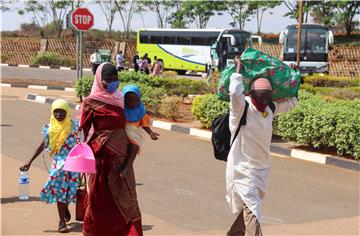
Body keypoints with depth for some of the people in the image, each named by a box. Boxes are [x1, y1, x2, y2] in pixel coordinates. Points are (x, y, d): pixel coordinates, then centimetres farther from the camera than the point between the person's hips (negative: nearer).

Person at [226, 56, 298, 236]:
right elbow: (235, 93, -37)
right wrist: (239, 67, -27)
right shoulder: (242, 108, -16)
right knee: (252, 213, -14)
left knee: (251, 207, 20)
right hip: (243, 168, -7)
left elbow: (290, 102, 21)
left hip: (262, 167, 7)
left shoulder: (271, 108, 4)